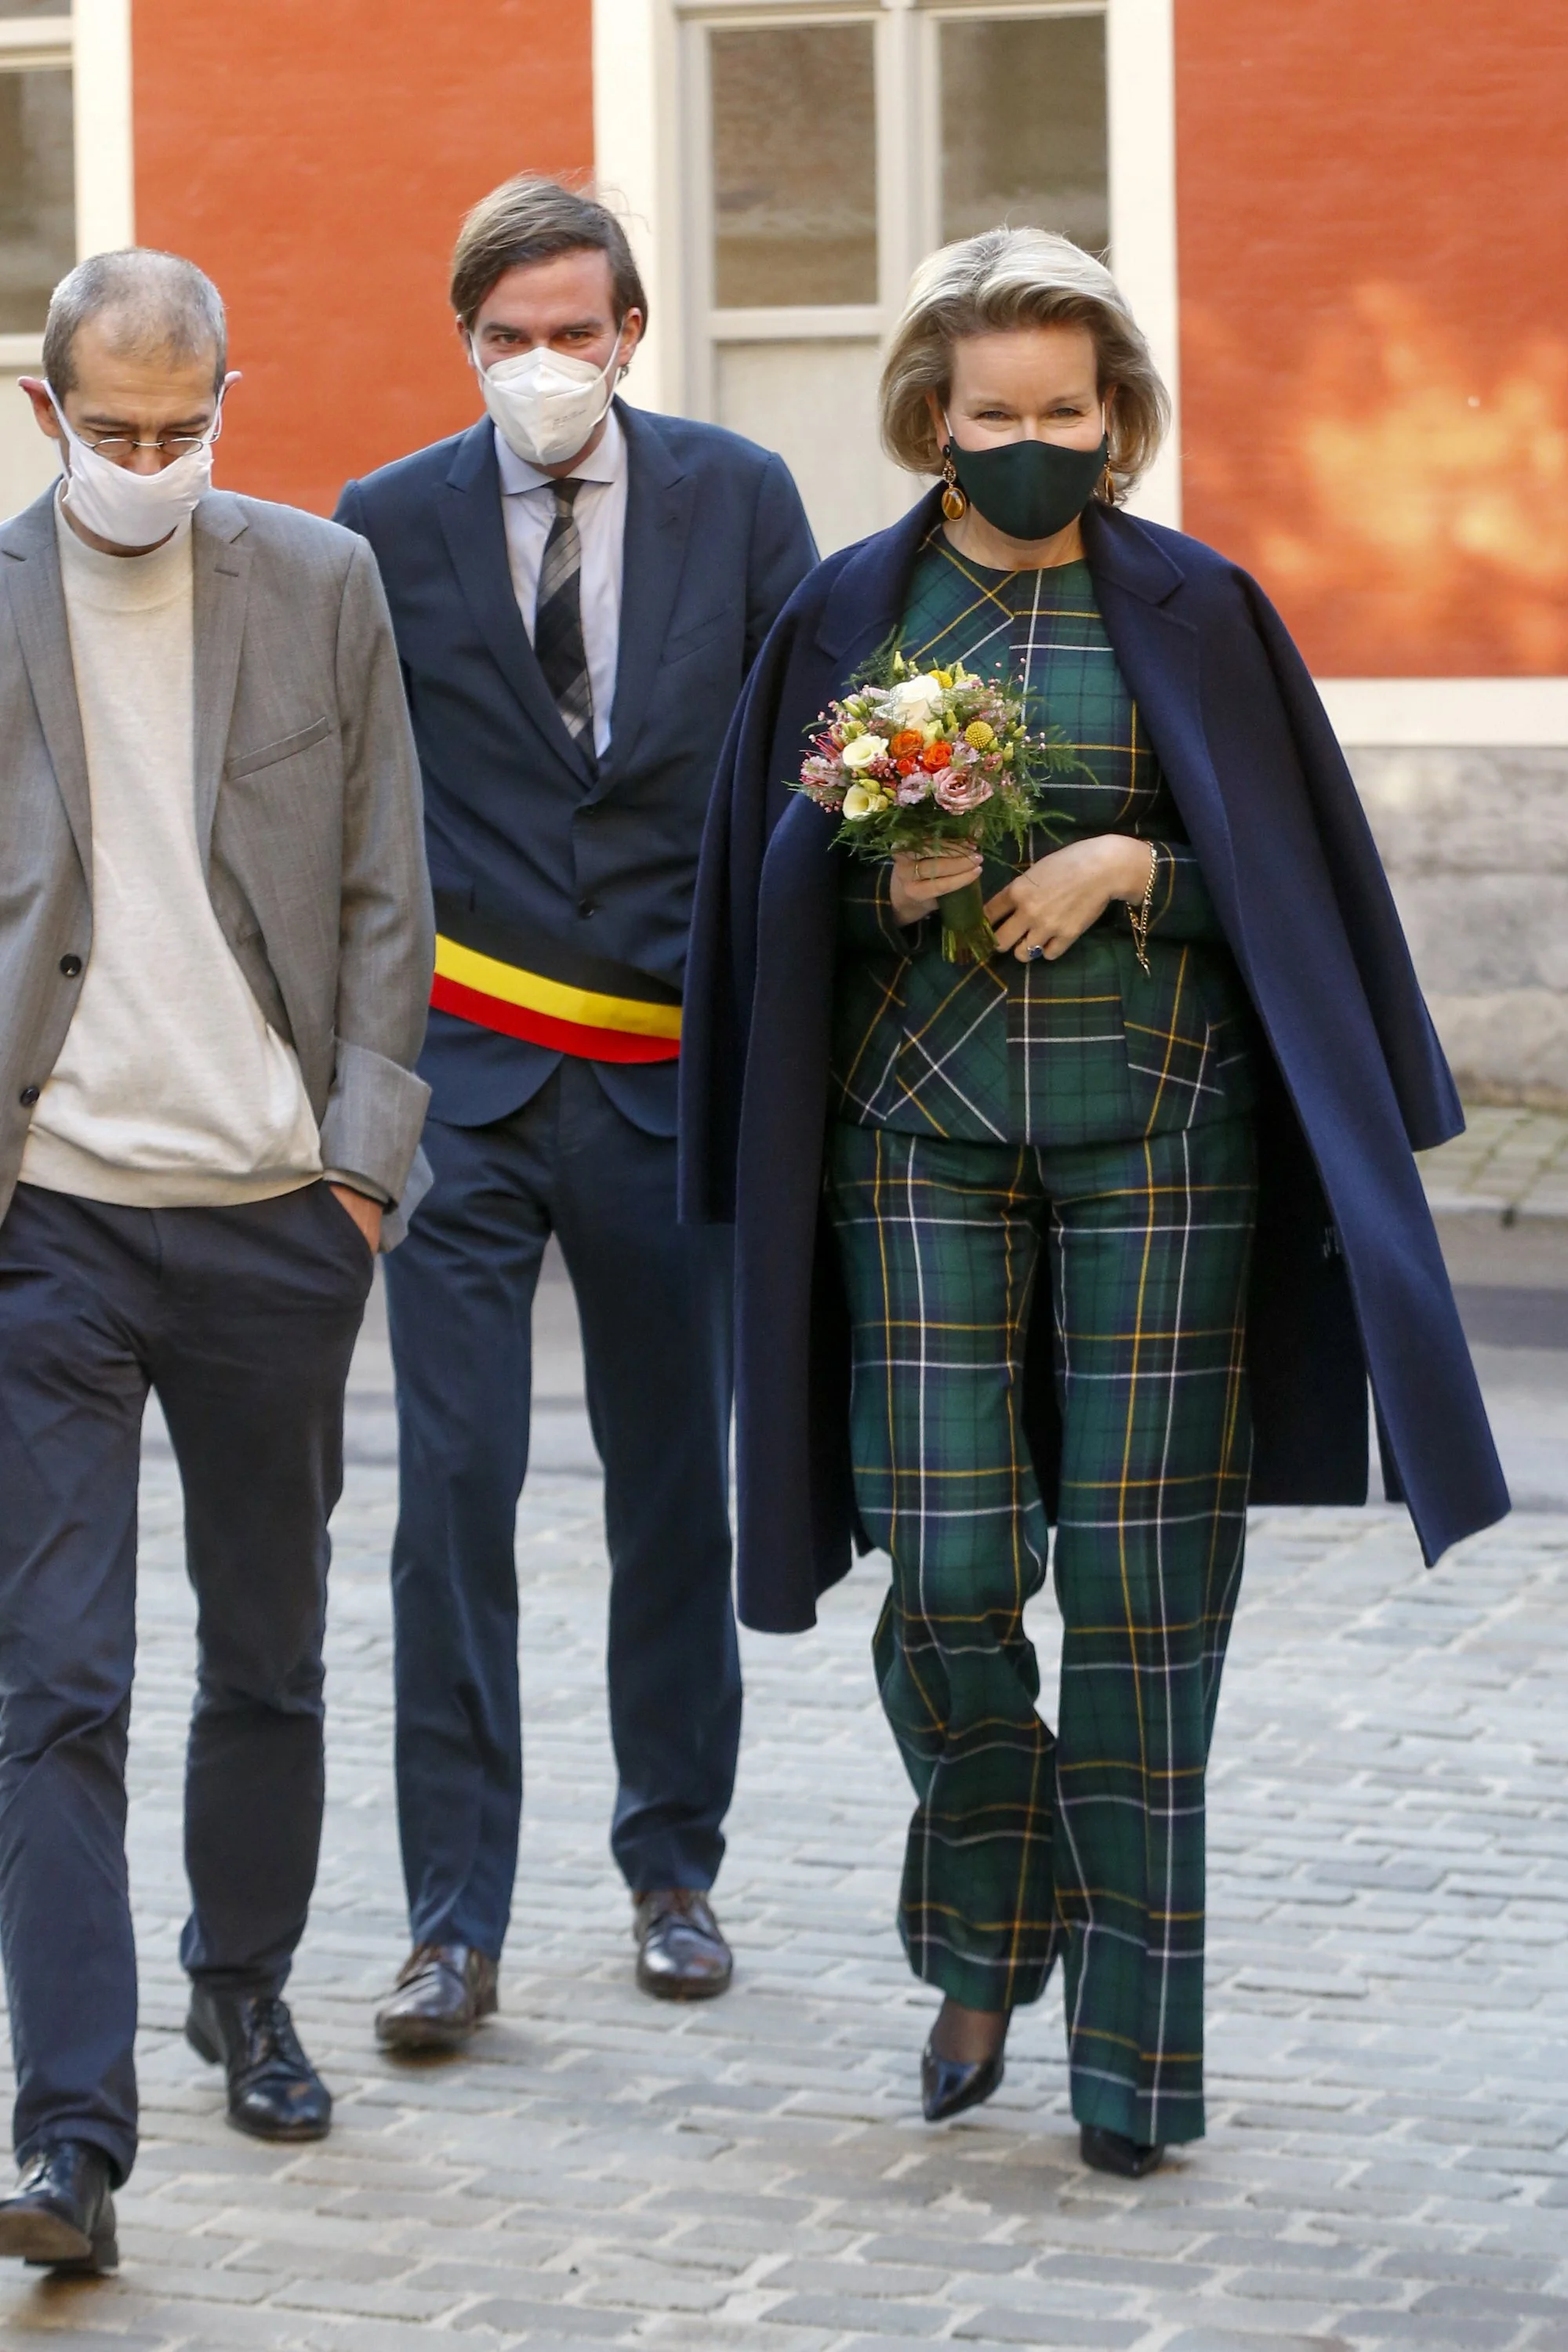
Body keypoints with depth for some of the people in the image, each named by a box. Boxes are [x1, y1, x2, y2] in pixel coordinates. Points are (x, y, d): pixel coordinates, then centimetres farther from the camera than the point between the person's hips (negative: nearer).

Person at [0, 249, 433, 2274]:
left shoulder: (322, 583, 4)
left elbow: (384, 893, 7)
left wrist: (366, 1152, -1)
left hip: (279, 1213, 2)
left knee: (269, 1656, 14)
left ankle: (244, 1994, 36)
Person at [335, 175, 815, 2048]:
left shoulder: (737, 500, 2)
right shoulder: (389, 527, 1)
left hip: (673, 1067, 1)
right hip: (462, 1068, -1)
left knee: (675, 1487, 10)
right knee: (453, 1490, -7)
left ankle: (673, 1870, 25)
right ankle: (455, 1919, -2)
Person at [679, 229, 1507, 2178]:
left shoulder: (1193, 614, 3)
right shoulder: (850, 614, 7)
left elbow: (1292, 876, 4)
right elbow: (772, 881, 10)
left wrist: (1127, 868, -11)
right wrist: (884, 887, -10)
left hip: (1155, 1127, -1)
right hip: (920, 1125, 1)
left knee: (1142, 1575, -3)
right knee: (944, 1564, -6)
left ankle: (1136, 2027, 8)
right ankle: (988, 1935, 21)